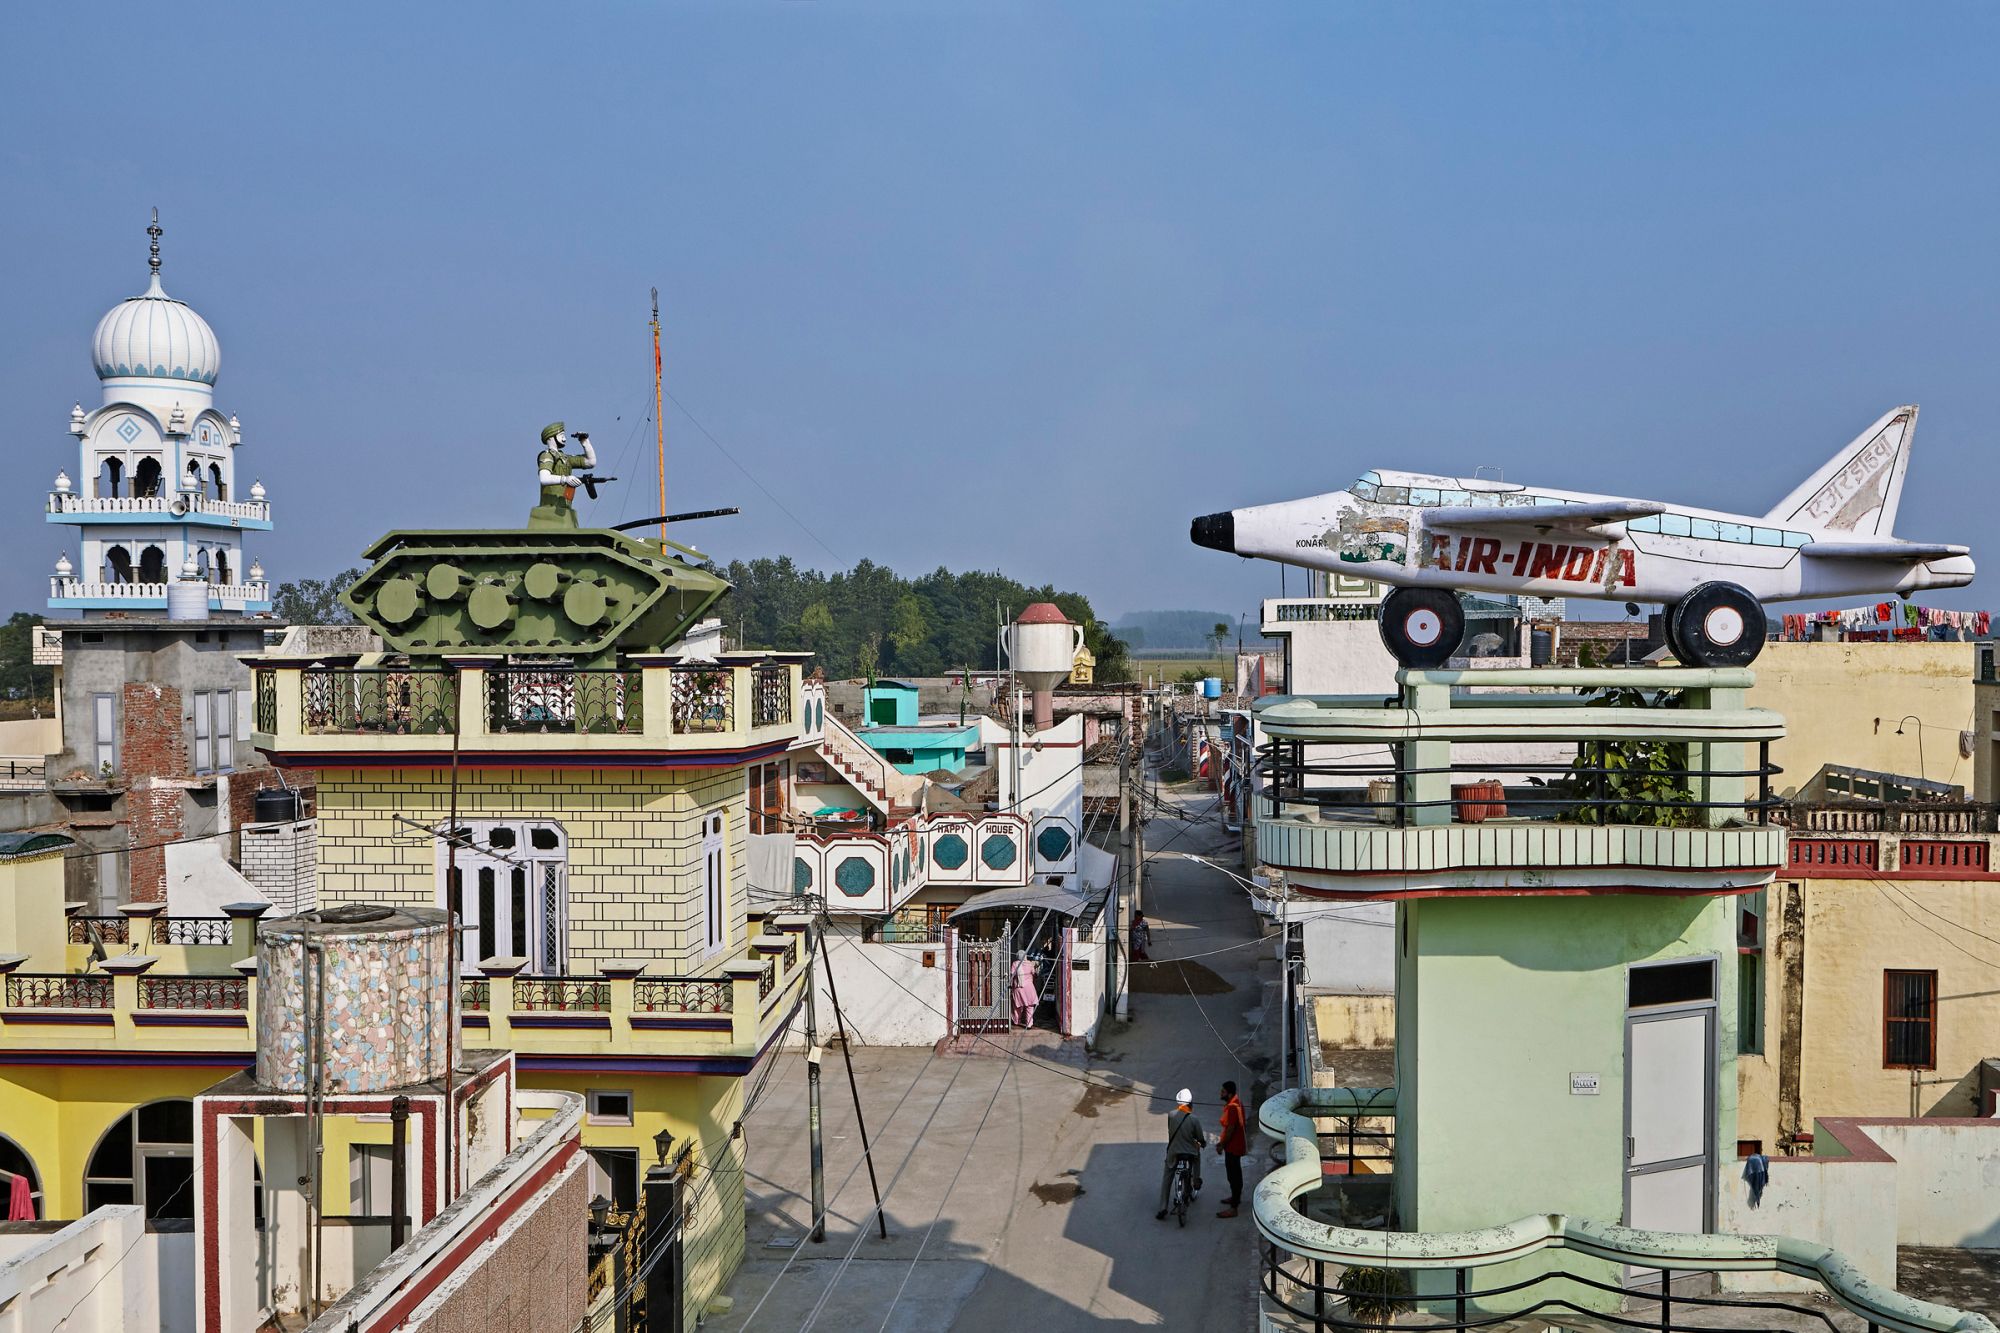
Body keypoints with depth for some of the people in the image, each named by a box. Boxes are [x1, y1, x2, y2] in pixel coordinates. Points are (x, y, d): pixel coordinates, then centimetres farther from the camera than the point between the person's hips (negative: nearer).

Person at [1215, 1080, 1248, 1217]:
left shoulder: (1232, 1108, -25)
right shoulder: (1235, 1104, 7)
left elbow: (1230, 1129, -24)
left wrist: (1222, 1145, -15)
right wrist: (1221, 1141, 19)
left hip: (1233, 1147, -11)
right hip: (1235, 1145, 11)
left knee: (1234, 1175, -6)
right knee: (1235, 1173, 25)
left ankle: (1233, 1208, -3)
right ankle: (1236, 1197, 41)